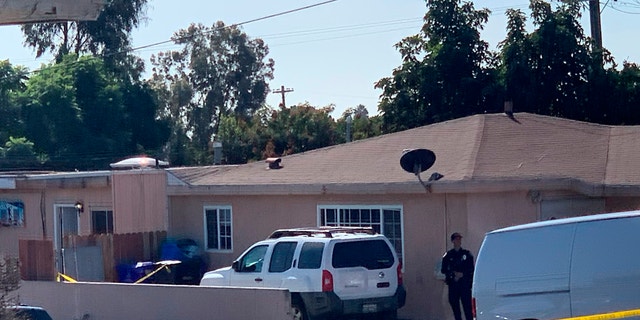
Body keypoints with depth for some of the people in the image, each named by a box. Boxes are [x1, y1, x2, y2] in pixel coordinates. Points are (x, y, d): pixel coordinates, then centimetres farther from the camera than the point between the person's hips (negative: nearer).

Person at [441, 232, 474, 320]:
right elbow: (444, 270, 6)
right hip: (453, 284, 2)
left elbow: (471, 270, 4)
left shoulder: (467, 254, 7)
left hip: (465, 283, -2)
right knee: (454, 305, 1)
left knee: (467, 306, -10)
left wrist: (462, 274, -10)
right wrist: (454, 273, -8)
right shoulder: (448, 255, 9)